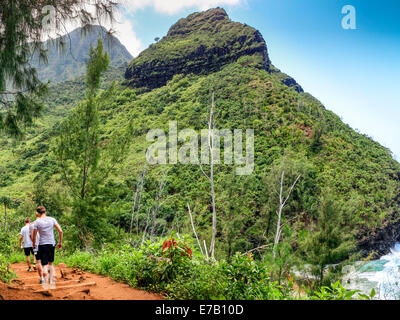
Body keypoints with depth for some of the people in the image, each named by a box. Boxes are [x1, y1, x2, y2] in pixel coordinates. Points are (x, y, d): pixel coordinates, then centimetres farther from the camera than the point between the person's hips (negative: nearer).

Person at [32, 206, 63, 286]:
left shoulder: (37, 222, -7)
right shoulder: (52, 219, 0)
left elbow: (34, 236, -4)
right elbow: (60, 231, -3)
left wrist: (34, 244, 15)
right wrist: (60, 242, 8)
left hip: (42, 245, -3)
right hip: (52, 244, 3)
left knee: (45, 265, 1)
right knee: (51, 263, 18)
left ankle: (46, 283, -3)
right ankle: (51, 282, 18)